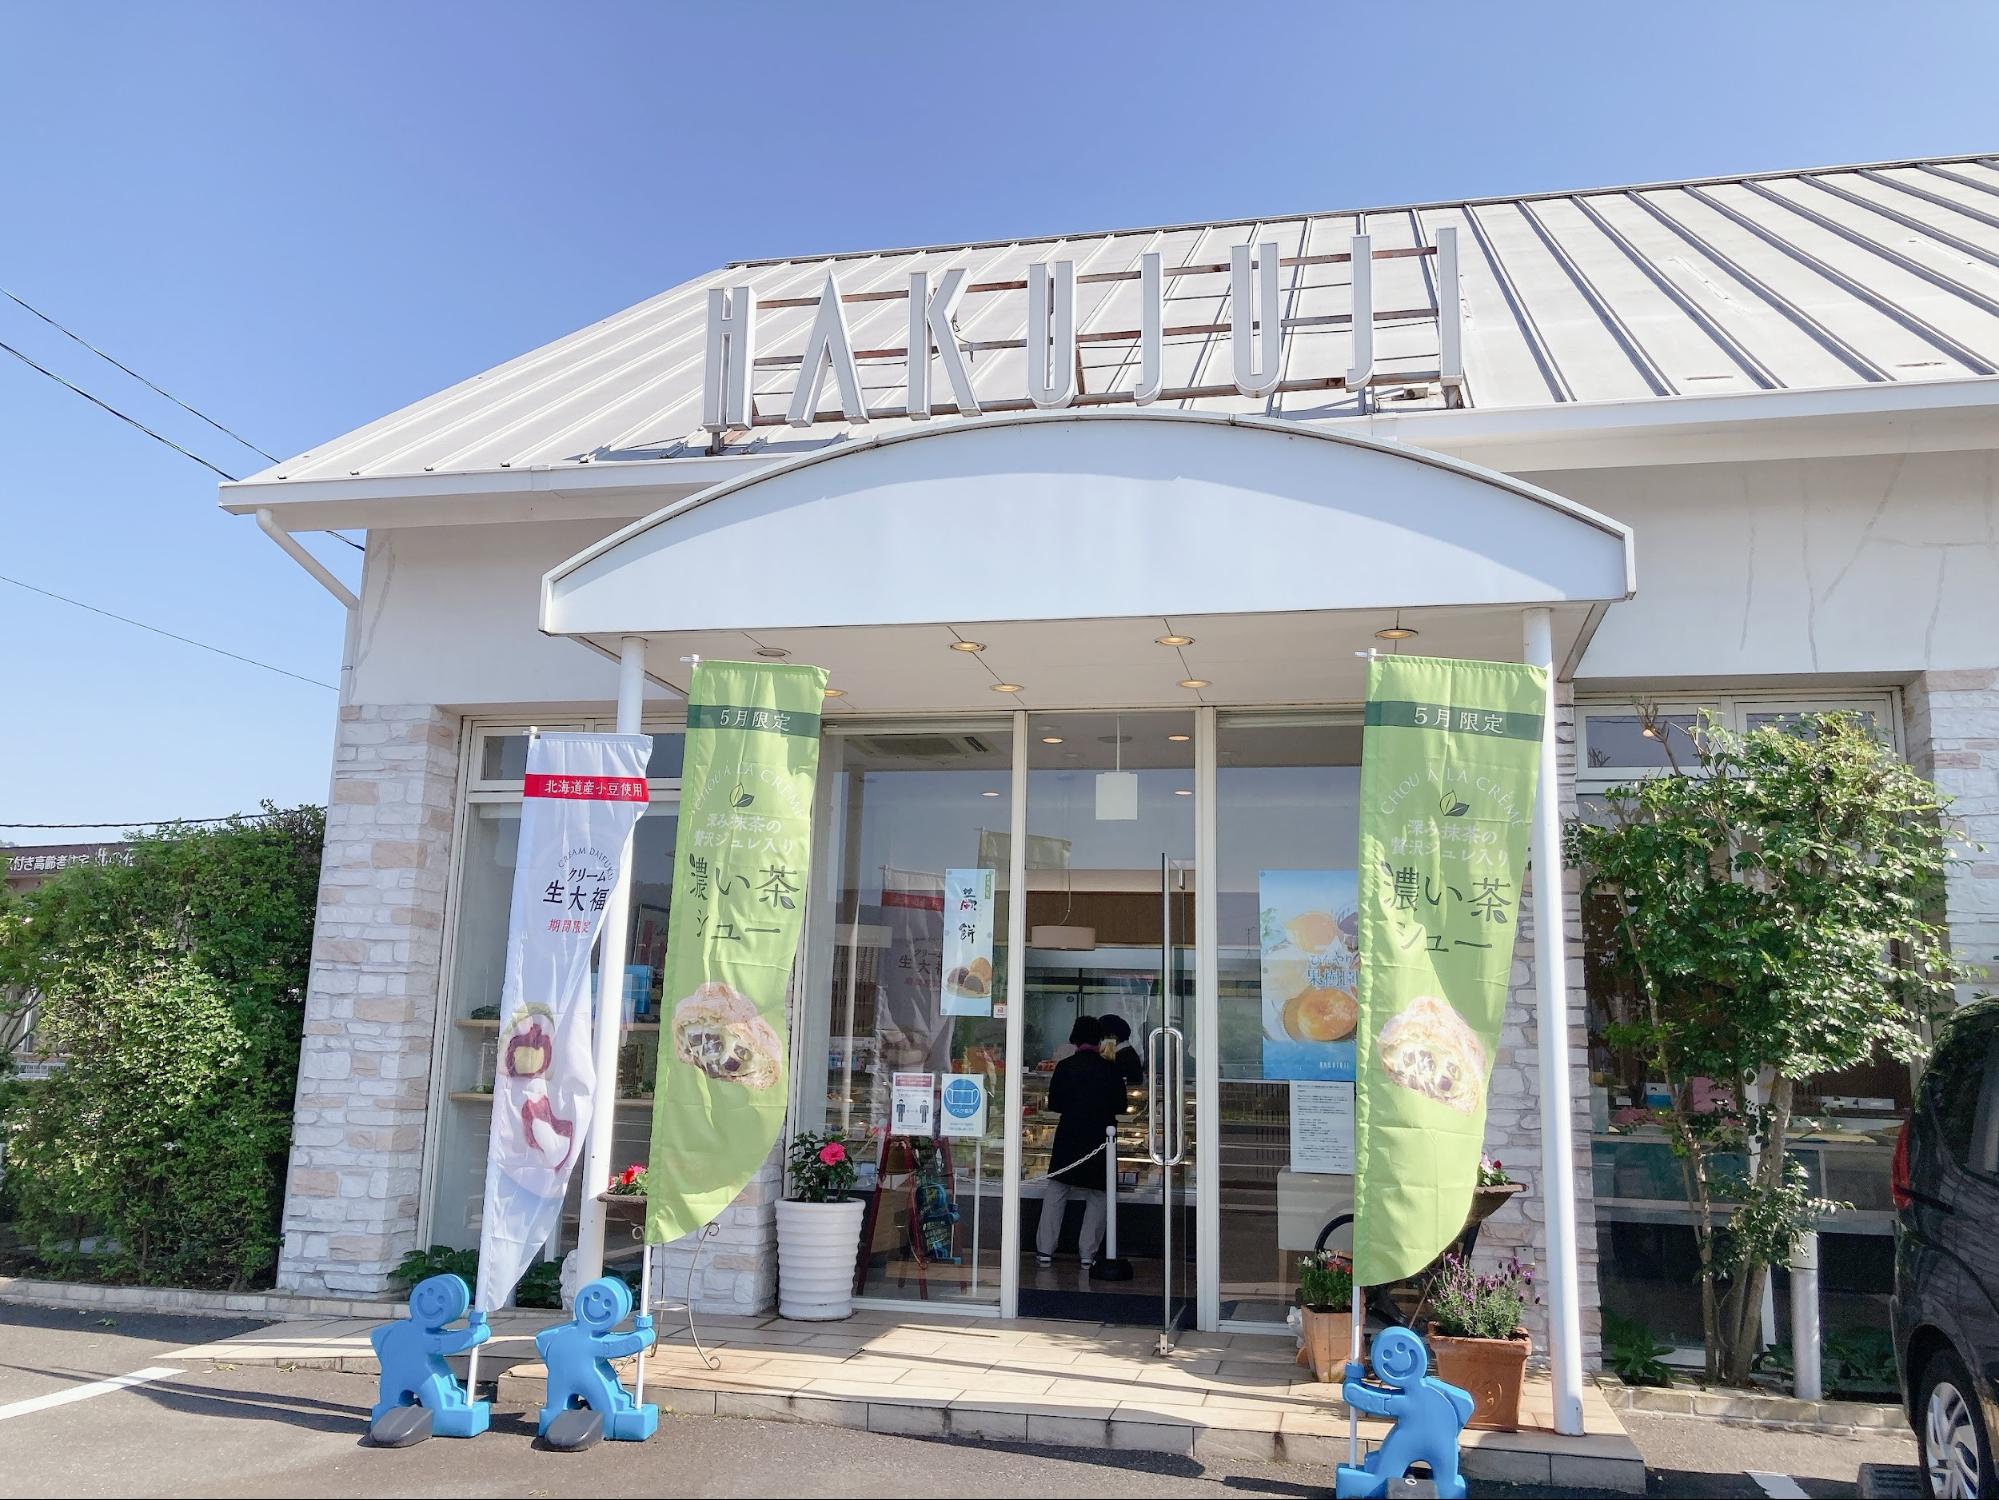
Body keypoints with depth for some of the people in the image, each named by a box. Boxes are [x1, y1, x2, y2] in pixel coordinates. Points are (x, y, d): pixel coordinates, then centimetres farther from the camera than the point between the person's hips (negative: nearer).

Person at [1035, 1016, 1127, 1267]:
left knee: (1056, 1193, 9)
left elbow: (1053, 1104, 0)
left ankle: (1045, 1250, 7)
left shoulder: (1064, 1066, -4)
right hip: (1101, 1140, 0)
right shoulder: (1111, 1069, -5)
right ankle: (1088, 1253, 8)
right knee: (1098, 1197, 11)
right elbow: (1121, 1107, 1)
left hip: (1068, 1138, 0)